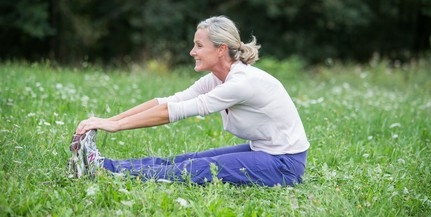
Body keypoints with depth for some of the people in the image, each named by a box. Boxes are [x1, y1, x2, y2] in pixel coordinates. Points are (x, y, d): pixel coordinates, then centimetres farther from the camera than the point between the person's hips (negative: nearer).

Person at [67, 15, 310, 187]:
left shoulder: (243, 82, -25)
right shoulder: (217, 79, 1)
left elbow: (176, 111, -25)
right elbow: (168, 102, -3)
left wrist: (116, 126, -22)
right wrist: (109, 120, -10)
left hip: (284, 164, -8)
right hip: (261, 151, 9)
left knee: (198, 170, -20)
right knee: (184, 160, -3)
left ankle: (101, 169, -23)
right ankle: (102, 165, -10)